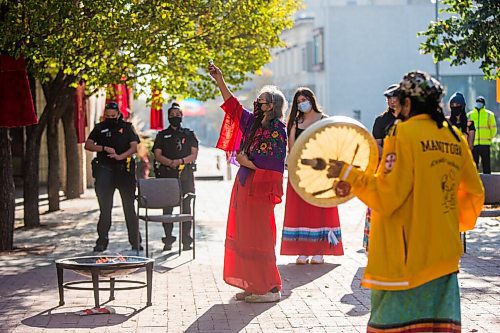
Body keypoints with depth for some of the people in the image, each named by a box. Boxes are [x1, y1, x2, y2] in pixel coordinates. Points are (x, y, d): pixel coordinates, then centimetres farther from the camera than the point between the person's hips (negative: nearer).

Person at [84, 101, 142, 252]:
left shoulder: (127, 127, 7)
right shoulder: (100, 128, 11)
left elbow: (134, 147, -3)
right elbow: (88, 145, 3)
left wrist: (120, 156, -20)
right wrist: (104, 148, -13)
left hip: (124, 171, -1)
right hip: (105, 170, 1)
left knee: (129, 207, 1)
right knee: (105, 208, 3)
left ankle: (135, 241, 7)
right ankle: (102, 241, 9)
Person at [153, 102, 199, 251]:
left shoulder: (189, 134, 13)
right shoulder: (162, 135, 13)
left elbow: (194, 155, 4)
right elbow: (157, 155, 3)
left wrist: (180, 161, -14)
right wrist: (171, 163, -15)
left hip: (186, 175, 0)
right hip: (167, 175, 0)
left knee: (186, 207, -3)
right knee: (167, 207, -1)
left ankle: (186, 240, 0)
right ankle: (168, 240, 4)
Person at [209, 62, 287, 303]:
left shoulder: (277, 130, -11)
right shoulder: (252, 122, 12)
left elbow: (272, 162, -19)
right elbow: (232, 105, 21)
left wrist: (247, 162, -9)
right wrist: (220, 81, 16)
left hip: (261, 189, -9)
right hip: (244, 186, 9)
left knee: (258, 237, -7)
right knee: (245, 236, 10)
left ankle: (269, 288, -1)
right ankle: (253, 285, 16)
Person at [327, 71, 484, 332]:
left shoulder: (403, 134, -10)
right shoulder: (455, 138, 9)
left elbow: (387, 197, -15)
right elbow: (474, 193, 16)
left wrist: (348, 174, -6)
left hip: (406, 255, -6)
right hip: (444, 255, 6)